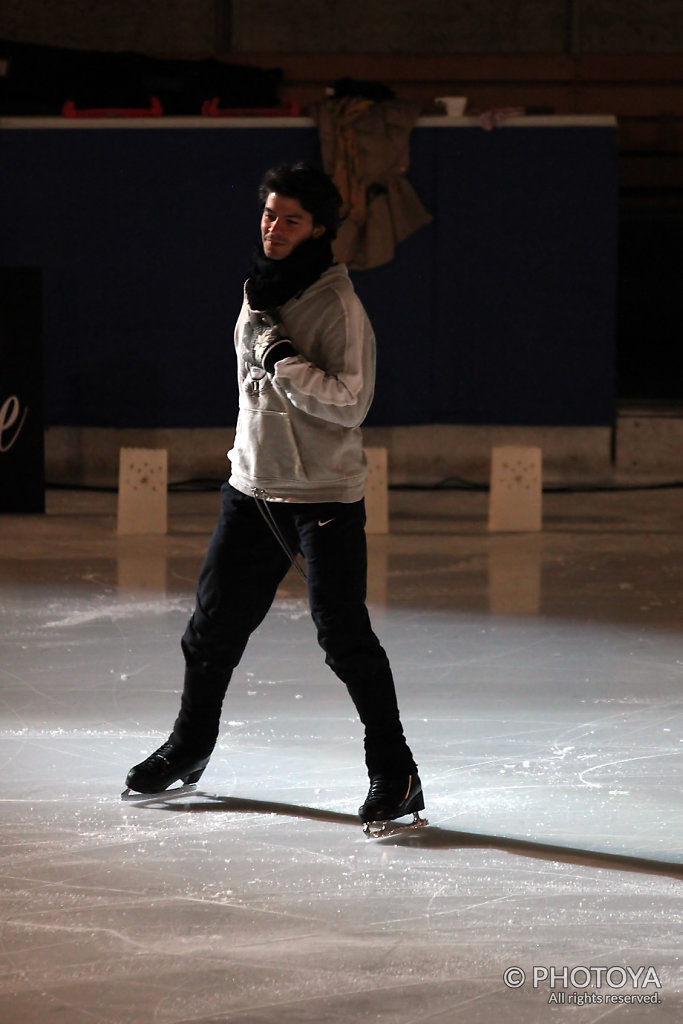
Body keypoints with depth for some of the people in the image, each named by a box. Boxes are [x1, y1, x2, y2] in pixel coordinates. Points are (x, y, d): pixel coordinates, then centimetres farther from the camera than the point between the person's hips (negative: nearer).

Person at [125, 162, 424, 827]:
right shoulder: (259, 291, 9)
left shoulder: (338, 305, -15)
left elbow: (350, 403, -22)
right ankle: (189, 748, 33)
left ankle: (394, 775, -3)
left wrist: (284, 359, -26)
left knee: (342, 635, -12)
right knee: (214, 623, 13)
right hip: (251, 488, 7)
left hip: (324, 497, -7)